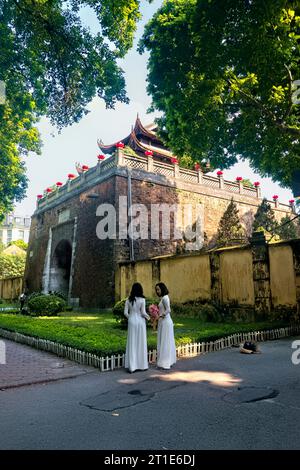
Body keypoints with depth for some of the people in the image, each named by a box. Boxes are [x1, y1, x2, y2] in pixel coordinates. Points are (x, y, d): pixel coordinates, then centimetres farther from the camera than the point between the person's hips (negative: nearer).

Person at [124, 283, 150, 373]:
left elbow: (125, 312, 1)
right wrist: (148, 317, 8)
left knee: (132, 343, 7)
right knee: (140, 343, 7)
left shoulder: (128, 300, 1)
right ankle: (141, 365, 16)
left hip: (131, 322, 3)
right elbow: (143, 313, -11)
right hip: (140, 322, -3)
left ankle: (132, 366, 9)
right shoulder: (142, 300, -10)